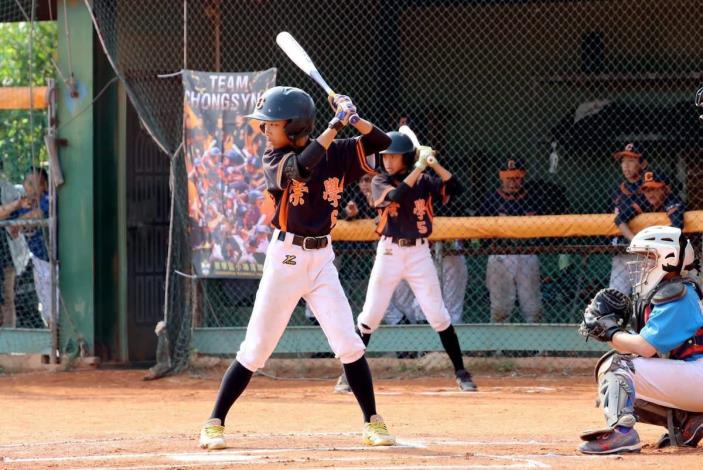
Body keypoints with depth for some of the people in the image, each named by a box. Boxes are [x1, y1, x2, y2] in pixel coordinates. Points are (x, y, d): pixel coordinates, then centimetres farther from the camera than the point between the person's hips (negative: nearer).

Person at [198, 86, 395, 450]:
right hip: (285, 257, -2)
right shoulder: (275, 158, -6)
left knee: (348, 344, -5)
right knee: (256, 348, -1)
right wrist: (336, 125, -27)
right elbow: (301, 167, -27)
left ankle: (373, 423, 6)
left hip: (322, 259, 2)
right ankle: (215, 423, 7)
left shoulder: (337, 154, 2)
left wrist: (352, 117, -16)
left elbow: (382, 142, -1)